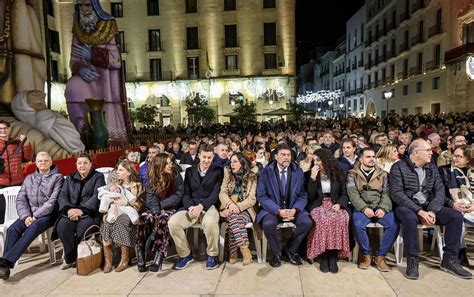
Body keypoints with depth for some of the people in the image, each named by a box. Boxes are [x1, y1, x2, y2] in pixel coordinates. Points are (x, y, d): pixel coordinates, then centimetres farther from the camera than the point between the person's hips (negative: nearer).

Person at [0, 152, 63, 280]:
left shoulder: (57, 178, 2)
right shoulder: (29, 178, 18)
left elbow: (53, 201, -8)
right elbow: (21, 199, 9)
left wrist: (36, 216, -16)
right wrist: (26, 216, -9)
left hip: (48, 214, -4)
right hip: (29, 214, 5)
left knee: (33, 228, -33)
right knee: (12, 229, -24)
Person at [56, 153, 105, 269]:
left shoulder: (98, 177, 8)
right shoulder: (70, 178, 21)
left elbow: (97, 196, -7)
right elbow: (62, 196, 9)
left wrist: (81, 210, -20)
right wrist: (69, 209, -12)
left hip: (90, 212, -3)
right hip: (71, 212, 4)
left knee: (82, 227, -32)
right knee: (62, 226, -26)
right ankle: (71, 258, -9)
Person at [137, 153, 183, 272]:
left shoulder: (176, 177, -1)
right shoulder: (151, 179, 3)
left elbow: (178, 196, -6)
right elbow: (151, 200, -3)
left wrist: (161, 204, -11)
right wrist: (157, 211, -20)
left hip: (170, 209, -2)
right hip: (154, 209, 2)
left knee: (162, 219, -35)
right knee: (144, 218, -29)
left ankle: (159, 255, -34)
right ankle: (140, 253, -23)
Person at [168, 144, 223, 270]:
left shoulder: (218, 171, 5)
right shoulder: (190, 171, 15)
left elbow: (215, 194, -5)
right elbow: (186, 194, 8)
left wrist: (201, 206, -19)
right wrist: (190, 207, -14)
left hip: (209, 206, -3)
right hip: (192, 207, 3)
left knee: (210, 222, -37)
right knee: (172, 222, -23)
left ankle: (212, 255, -9)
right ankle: (185, 254, 0)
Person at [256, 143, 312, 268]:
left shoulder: (298, 172, 3)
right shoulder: (266, 172, -4)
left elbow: (303, 195, 3)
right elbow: (261, 196, -9)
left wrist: (295, 209, -17)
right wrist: (278, 210, -22)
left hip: (293, 208, 2)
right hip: (272, 208, -2)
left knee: (307, 222, -24)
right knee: (268, 224, -32)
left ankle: (290, 250, 3)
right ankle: (276, 253, -2)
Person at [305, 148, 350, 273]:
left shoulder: (338, 173, 9)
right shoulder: (310, 174, 4)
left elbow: (344, 194, 10)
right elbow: (310, 197, -5)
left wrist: (339, 204, -11)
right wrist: (313, 177, -14)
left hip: (334, 204, 2)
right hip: (318, 205, -1)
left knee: (341, 219, -32)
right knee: (323, 220, -34)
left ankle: (333, 256, -22)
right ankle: (323, 256, -20)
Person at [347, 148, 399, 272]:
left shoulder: (383, 174, 15)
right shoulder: (353, 174, 7)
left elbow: (386, 193, 4)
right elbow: (352, 193, -5)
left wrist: (383, 208, -15)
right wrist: (364, 208, -20)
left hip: (380, 207, 2)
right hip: (362, 207, -2)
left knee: (394, 225, -25)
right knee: (357, 225, -32)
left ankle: (381, 256, -6)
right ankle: (367, 255, -7)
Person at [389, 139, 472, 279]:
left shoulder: (432, 167, 11)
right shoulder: (398, 167, -7)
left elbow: (440, 190, 3)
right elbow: (396, 193, -16)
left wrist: (432, 211, -15)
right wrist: (419, 211, -23)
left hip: (429, 206, 6)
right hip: (407, 206, -5)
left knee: (456, 216, -14)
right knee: (410, 218, -37)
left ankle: (449, 259, -1)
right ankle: (412, 260, -19)